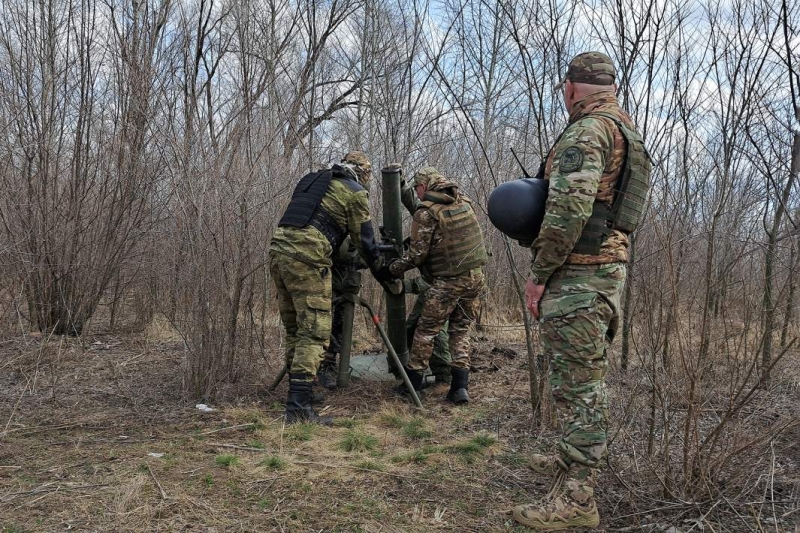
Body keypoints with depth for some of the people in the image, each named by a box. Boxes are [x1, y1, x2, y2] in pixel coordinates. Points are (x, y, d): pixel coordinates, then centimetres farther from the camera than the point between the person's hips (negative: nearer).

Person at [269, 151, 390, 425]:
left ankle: (298, 391, 23)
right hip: (307, 258, -8)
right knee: (314, 332, -6)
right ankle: (298, 407, -10)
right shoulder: (355, 192, 5)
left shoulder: (314, 179, 25)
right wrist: (382, 272, 23)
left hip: (277, 249, 8)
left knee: (294, 330, 15)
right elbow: (364, 240, 8)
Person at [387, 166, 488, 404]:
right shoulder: (464, 202, 8)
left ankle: (412, 382, 18)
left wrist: (394, 267, 7)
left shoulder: (426, 212, -10)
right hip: (475, 276, 6)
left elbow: (417, 254, -9)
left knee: (426, 330, 9)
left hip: (448, 281, -6)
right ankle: (460, 386, 7)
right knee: (461, 330, 15)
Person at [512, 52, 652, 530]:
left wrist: (539, 273, -15)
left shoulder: (587, 132, -13)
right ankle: (575, 459, 35)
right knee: (585, 373, 20)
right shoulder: (628, 132, 19)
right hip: (610, 265, 10)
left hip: (578, 274, -10)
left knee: (578, 380, -8)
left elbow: (569, 209, -23)